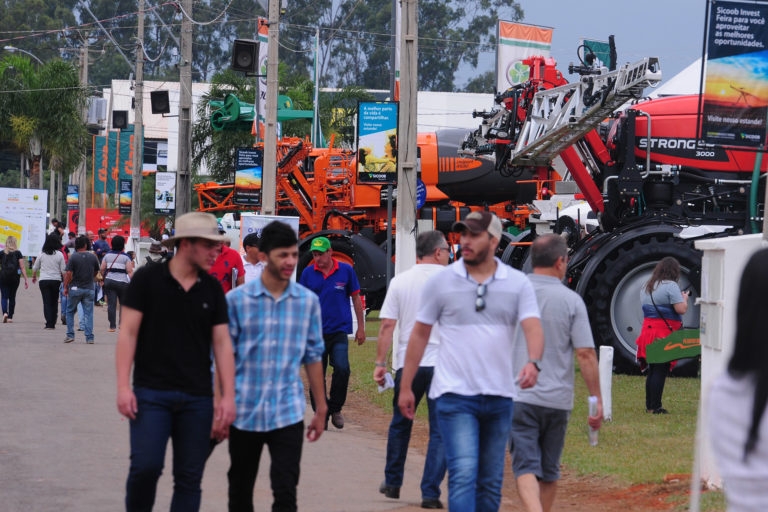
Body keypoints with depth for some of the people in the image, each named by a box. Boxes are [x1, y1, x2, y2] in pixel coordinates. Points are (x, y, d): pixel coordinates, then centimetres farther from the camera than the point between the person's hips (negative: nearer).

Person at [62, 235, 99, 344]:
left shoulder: (73, 257, -9)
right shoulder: (93, 257, 1)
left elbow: (68, 274, -13)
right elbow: (96, 272, 15)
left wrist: (65, 287, -4)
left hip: (75, 288, -2)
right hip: (89, 289, 2)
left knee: (70, 311, 13)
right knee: (88, 313, 5)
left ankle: (70, 335, 8)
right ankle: (89, 337, 1)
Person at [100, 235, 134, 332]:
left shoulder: (107, 255, 8)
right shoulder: (125, 257, -2)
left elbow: (102, 269, 7)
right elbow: (130, 271, -9)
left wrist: (104, 277, 23)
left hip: (109, 281, 2)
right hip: (122, 282, -2)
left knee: (111, 304, -1)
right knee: (124, 303, 12)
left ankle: (112, 326, -4)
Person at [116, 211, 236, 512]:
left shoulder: (212, 290, 7)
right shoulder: (148, 279, -3)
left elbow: (222, 344, 7)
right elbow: (128, 332, -5)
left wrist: (228, 396, -2)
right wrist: (123, 386, -12)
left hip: (197, 398, 4)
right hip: (152, 393, -3)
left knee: (189, 477, 3)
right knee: (146, 465, -14)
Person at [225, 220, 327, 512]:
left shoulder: (308, 301, 2)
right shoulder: (237, 300, -4)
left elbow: (313, 356, 8)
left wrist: (321, 408, 10)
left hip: (288, 413, 0)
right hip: (244, 412, 0)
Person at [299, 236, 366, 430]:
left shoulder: (346, 270, 0)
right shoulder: (308, 273, 2)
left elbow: (356, 298, 8)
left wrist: (361, 327, 7)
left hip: (339, 329, -2)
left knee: (342, 368, -18)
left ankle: (335, 408, 1)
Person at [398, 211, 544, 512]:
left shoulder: (518, 284, 3)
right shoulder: (441, 282, 1)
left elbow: (532, 327, -9)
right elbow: (420, 334, 6)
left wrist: (533, 363, -31)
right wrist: (405, 387, 5)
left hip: (499, 396, 3)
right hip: (455, 396, -3)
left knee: (491, 483, 11)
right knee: (464, 475, -16)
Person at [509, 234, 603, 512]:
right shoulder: (571, 300, -4)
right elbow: (586, 354, -8)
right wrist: (596, 399, -2)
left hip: (518, 397, 0)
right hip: (557, 399, 0)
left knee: (526, 466, -6)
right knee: (549, 470, 15)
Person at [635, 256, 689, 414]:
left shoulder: (647, 287, 14)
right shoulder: (670, 286, -11)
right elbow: (681, 309, -16)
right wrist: (684, 298, 5)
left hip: (648, 329, 8)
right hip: (665, 333, -8)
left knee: (652, 370, 14)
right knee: (660, 371, -5)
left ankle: (649, 405, 16)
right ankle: (655, 406, -6)